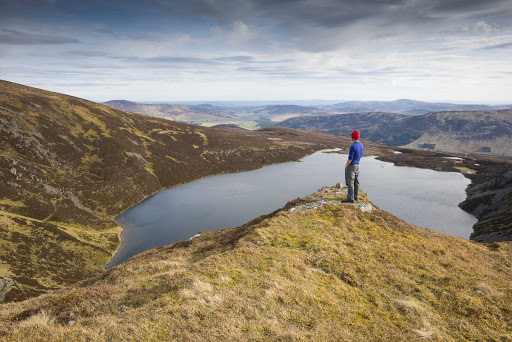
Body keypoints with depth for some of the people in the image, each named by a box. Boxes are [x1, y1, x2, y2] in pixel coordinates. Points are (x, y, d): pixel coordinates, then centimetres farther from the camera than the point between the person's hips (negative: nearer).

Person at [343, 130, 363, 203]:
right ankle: (356, 197, 22)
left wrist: (346, 166, -10)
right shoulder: (361, 145, 5)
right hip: (357, 165, 9)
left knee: (350, 182, -5)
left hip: (351, 166, -9)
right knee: (356, 182, 14)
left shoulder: (353, 146, -22)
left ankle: (350, 198, -4)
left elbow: (350, 158, -21)